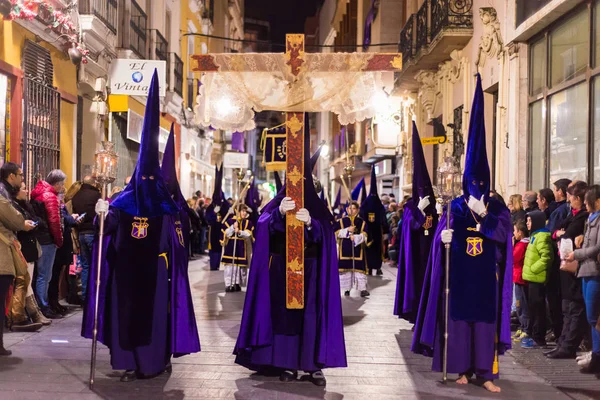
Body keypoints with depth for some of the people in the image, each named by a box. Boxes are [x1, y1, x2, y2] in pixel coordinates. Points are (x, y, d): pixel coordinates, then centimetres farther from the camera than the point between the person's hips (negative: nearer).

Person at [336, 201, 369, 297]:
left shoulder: (362, 222, 6)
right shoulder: (341, 221, 7)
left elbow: (364, 235, -3)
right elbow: (337, 233, -3)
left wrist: (356, 237, -21)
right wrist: (347, 230, -16)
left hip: (358, 249, -1)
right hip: (345, 249, 1)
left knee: (359, 268, -7)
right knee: (346, 268, 2)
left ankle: (363, 289, -8)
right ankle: (347, 289, 11)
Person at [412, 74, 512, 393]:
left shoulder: (498, 209, 3)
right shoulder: (455, 207, 2)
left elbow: (504, 234, -12)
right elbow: (441, 236, 0)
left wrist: (483, 214, -20)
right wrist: (443, 238, -23)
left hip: (485, 276, 0)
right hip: (459, 274, 0)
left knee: (486, 321, 0)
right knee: (459, 319, 2)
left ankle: (486, 372, 5)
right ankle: (463, 368, 13)